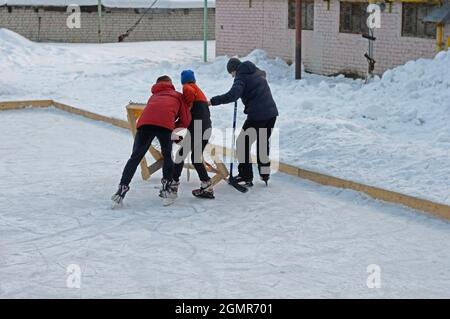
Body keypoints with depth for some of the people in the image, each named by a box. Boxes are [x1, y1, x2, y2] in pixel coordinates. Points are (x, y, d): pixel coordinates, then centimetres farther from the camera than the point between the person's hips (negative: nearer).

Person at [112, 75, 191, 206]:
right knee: (167, 156, 18)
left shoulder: (153, 96, 42)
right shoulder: (178, 96, 32)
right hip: (165, 123, -2)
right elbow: (185, 121, 22)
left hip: (145, 122, 2)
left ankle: (123, 188, -5)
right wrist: (174, 127, 36)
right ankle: (166, 187, 9)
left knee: (135, 157, 4)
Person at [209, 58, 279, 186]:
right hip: (272, 112, 8)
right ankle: (265, 173, 29)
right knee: (263, 142, 25)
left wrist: (213, 101, -21)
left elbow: (233, 95, -25)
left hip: (257, 115, -8)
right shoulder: (258, 72, 17)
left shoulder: (241, 78, -7)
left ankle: (246, 177, 3)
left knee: (243, 143, 4)